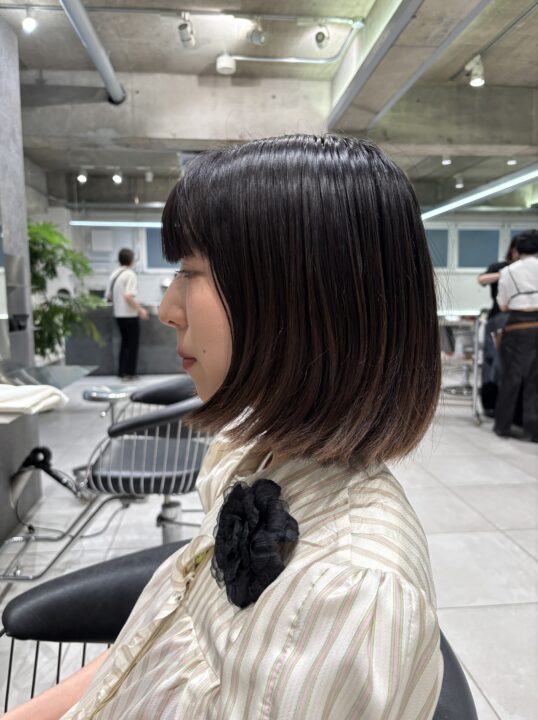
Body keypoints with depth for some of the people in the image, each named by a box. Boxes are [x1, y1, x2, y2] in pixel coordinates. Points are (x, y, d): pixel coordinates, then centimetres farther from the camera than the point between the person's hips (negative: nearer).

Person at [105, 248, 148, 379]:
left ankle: (121, 371, 18)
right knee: (132, 344, 2)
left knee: (125, 342, 17)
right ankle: (128, 372, 2)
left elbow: (109, 296, 12)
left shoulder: (114, 274, 9)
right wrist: (140, 309, -16)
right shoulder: (130, 274, -14)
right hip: (130, 314, -7)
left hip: (118, 314, 8)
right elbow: (128, 296, -23)